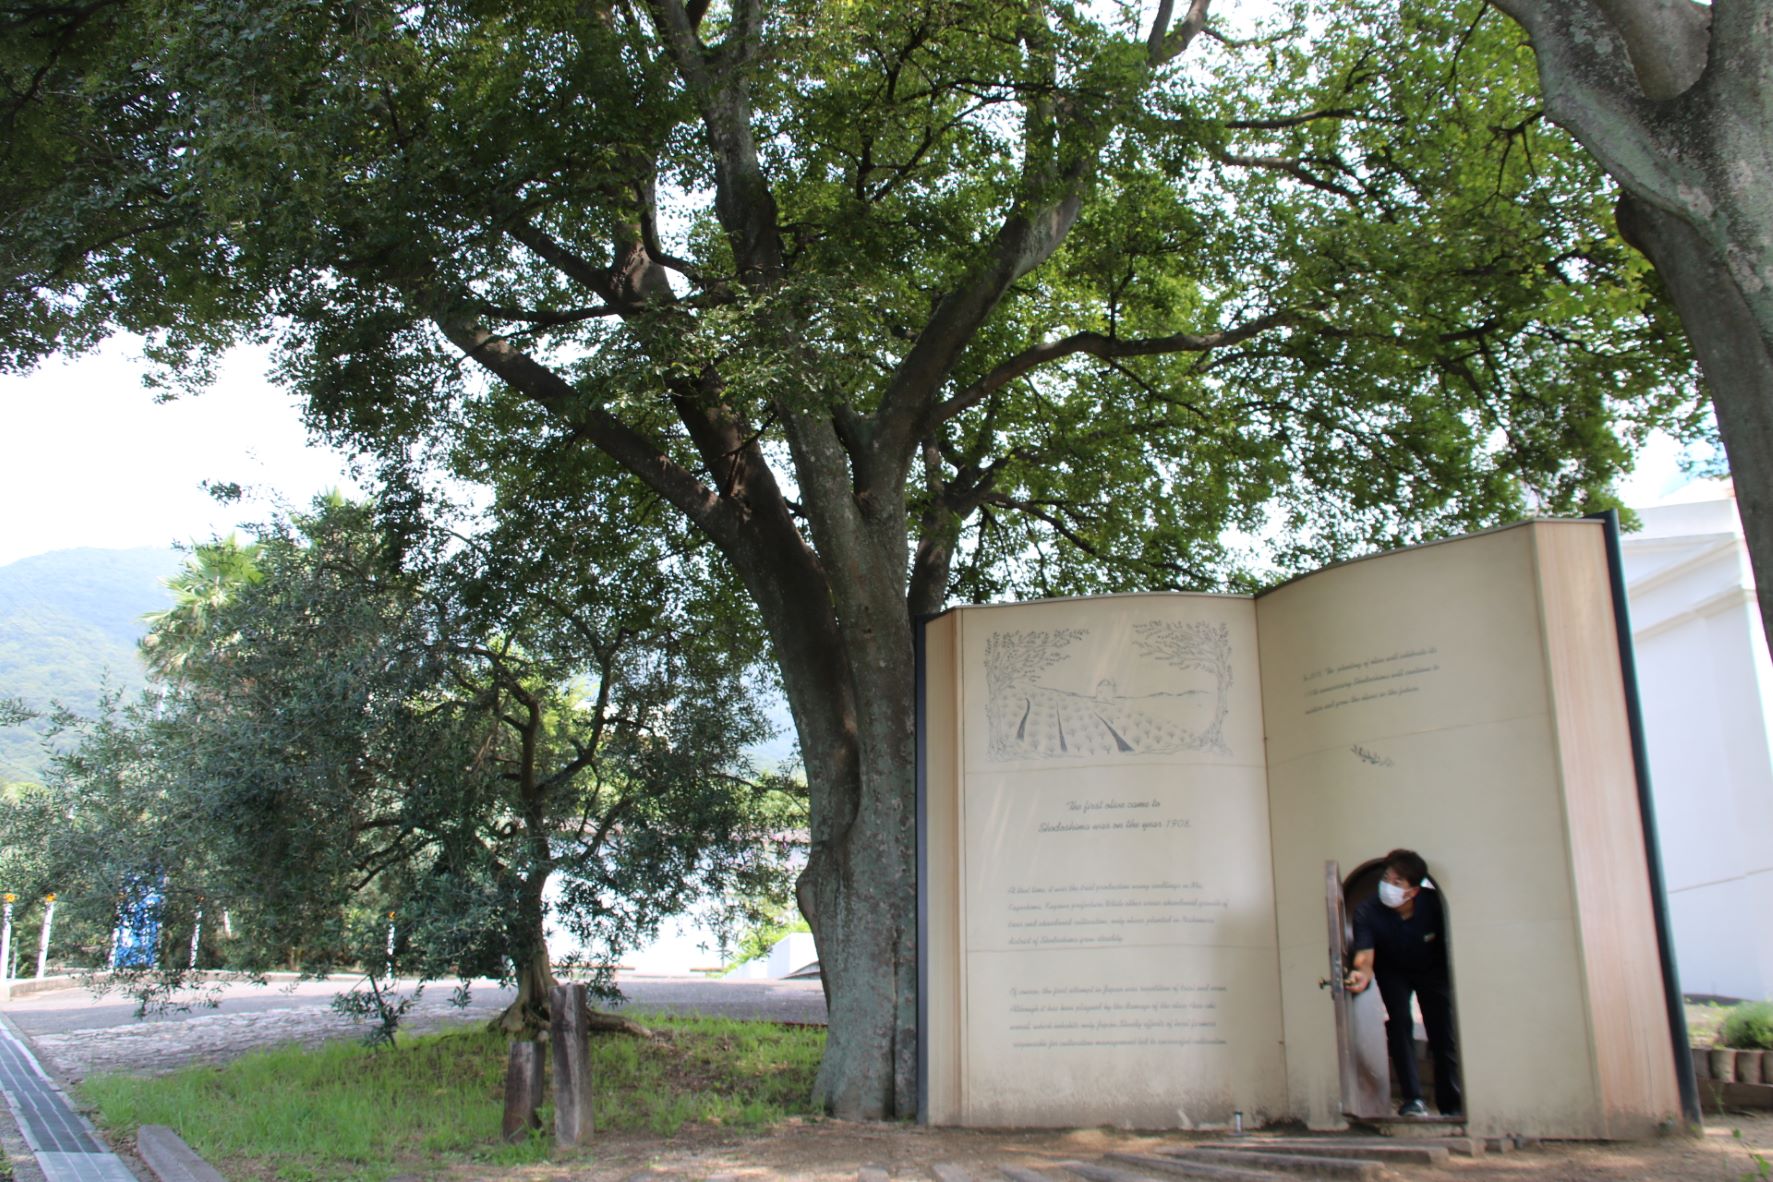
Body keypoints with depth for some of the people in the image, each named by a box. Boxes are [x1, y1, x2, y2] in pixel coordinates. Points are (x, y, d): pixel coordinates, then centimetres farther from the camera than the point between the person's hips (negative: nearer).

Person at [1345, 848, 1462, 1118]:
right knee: (1398, 1023, -18)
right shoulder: (1367, 912, -32)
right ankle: (1413, 1100, -12)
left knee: (1443, 1031, -5)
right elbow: (1365, 956, -40)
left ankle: (1451, 1105, 10)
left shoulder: (1433, 904, -32)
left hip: (1433, 969, 0)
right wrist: (1362, 974, -62)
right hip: (1393, 971, 0)